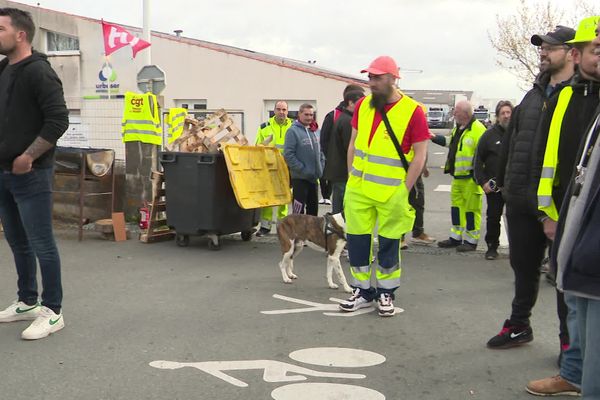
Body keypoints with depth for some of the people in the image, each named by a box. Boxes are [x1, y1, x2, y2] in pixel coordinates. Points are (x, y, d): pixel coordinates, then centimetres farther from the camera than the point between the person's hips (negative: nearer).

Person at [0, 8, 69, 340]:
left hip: (30, 175, -9)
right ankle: (27, 302, 30)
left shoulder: (38, 72, -12)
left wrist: (28, 157, -17)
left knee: (41, 245, -2)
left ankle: (52, 312, 7)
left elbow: (58, 120, -19)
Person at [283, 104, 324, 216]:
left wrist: (320, 168, 4)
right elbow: (288, 154, -16)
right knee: (299, 209, -5)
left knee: (313, 208, 14)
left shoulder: (315, 131, 11)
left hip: (314, 177, 7)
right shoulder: (293, 131, -10)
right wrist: (303, 169, -17)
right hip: (299, 177, -7)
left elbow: (320, 152, 19)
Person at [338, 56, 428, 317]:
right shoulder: (362, 105, 6)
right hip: (358, 189, 4)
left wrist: (404, 191, -10)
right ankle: (363, 291, 23)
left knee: (389, 243, 7)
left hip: (392, 192, -4)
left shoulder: (412, 111, -9)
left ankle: (386, 293, 22)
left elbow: (419, 155, -8)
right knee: (357, 239, 9)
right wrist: (352, 178, 8)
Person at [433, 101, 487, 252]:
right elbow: (449, 142, 32)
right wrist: (435, 138, 27)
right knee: (456, 205, 15)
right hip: (457, 177, 9)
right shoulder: (458, 129, 14)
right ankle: (455, 237, 26)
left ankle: (471, 240, 9)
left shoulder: (477, 129, -17)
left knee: (471, 208, -1)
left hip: (471, 178, -9)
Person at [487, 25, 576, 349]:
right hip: (520, 201, 7)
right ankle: (519, 325, 33)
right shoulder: (534, 95, 15)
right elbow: (510, 142, 19)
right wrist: (505, 183, 16)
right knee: (523, 265, 18)